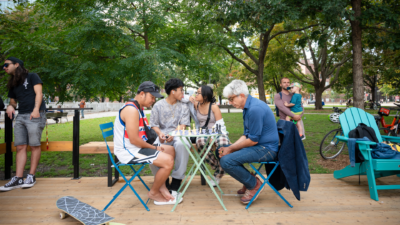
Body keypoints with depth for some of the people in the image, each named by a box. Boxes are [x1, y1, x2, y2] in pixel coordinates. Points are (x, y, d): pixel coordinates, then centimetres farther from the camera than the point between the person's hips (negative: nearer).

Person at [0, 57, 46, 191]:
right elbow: (13, 101, 27)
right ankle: (18, 179, 2)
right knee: (20, 147, 1)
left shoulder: (32, 77, 5)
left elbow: (38, 93, -5)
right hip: (20, 116, 6)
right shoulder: (12, 85, 23)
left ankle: (31, 177, 1)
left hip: (35, 115, -6)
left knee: (34, 145, -6)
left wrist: (36, 109, -18)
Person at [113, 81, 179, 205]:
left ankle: (161, 186, 14)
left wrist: (155, 146, 0)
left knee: (170, 150, 16)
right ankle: (154, 192, 2)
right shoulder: (131, 110, -21)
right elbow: (134, 140, -26)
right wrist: (153, 147, -13)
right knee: (168, 161, -21)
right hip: (128, 152, -11)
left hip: (137, 147, 11)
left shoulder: (138, 108, 13)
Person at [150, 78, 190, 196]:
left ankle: (175, 185, -25)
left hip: (177, 135, 0)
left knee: (182, 144, -37)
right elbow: (154, 124, 5)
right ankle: (164, 183, -12)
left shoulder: (183, 106, 13)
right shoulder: (158, 105, 9)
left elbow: (182, 126, 2)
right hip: (162, 135, 0)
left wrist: (173, 135, -19)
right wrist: (160, 133, -18)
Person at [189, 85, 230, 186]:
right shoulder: (196, 105, 7)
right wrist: (192, 101, 8)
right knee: (200, 141, -36)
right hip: (203, 134, 3)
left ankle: (218, 175, -11)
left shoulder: (214, 107, -6)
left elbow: (220, 125, -9)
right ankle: (217, 166, -16)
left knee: (223, 144, -37)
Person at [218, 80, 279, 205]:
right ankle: (249, 180, 15)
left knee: (226, 161, -24)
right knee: (221, 151, 13)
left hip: (266, 149, -11)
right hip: (258, 145, 11)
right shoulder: (248, 107, 10)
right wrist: (229, 148, -1)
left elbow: (253, 140, -21)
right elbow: (246, 135, 12)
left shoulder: (255, 109, -23)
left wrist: (231, 149, -10)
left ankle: (254, 184, -1)